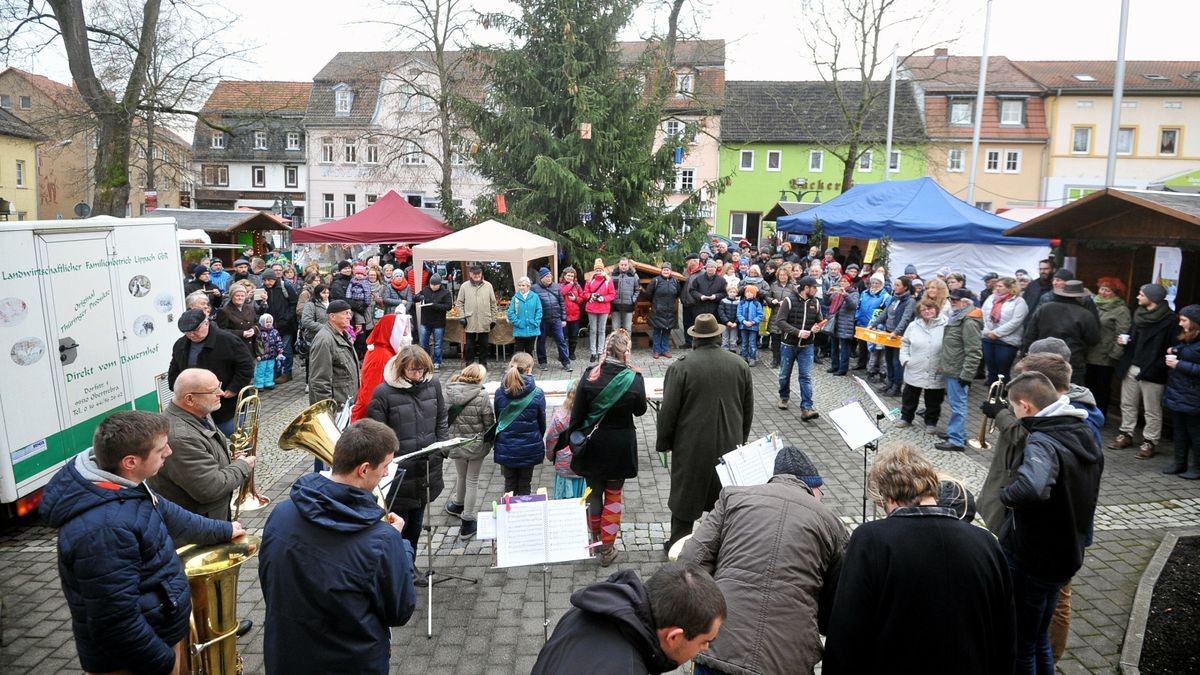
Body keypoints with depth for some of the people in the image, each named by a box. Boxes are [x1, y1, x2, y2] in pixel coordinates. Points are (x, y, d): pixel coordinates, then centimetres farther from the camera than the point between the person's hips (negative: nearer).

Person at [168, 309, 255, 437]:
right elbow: (174, 371, 21)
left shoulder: (228, 341, -14)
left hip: (226, 406, -6)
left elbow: (246, 365, -14)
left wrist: (232, 390, -16)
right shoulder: (180, 345, 8)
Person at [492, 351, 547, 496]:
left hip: (505, 448, 2)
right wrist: (538, 439, 16)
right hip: (529, 448, -2)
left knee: (509, 484, 17)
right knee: (524, 485, 13)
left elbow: (497, 419, 3)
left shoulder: (500, 393, -10)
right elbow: (542, 422, -3)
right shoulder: (537, 394, -15)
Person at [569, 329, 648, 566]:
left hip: (593, 446, 2)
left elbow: (577, 413, -6)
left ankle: (595, 537, 39)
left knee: (594, 492, 21)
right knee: (613, 495, 14)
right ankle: (607, 549, 19)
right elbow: (639, 411, 2)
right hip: (620, 448, -1)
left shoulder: (589, 375, -13)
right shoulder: (634, 379, -16)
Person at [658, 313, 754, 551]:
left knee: (685, 496, 10)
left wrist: (664, 442, 3)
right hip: (729, 445, 3)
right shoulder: (740, 365, -1)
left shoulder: (681, 367, -14)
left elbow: (668, 411, -10)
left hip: (692, 447, -3)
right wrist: (740, 440, 19)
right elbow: (748, 409, 7)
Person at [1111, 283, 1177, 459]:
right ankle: (1126, 434, 28)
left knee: (1152, 410, 4)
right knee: (1127, 404, 16)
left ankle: (1149, 442, 12)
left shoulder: (1169, 320, -13)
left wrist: (1155, 368, -24)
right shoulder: (1138, 313, 9)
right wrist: (1126, 340, 0)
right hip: (1131, 367, 7)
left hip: (1152, 371, -7)